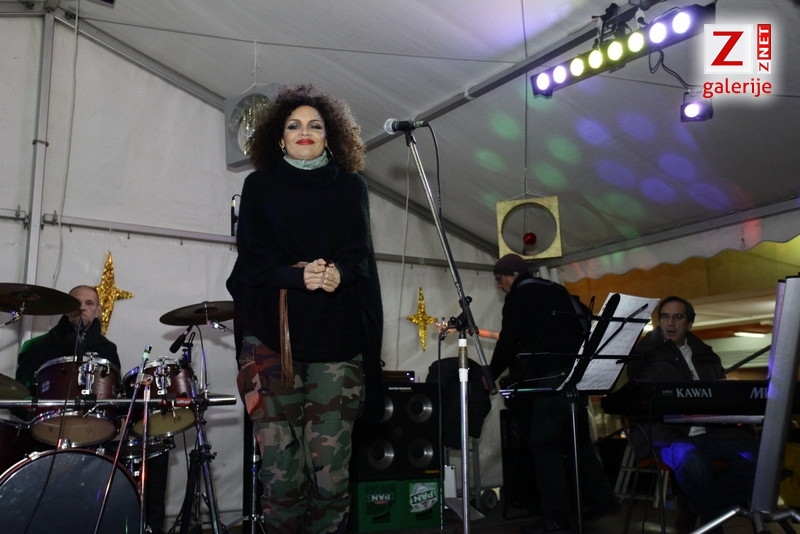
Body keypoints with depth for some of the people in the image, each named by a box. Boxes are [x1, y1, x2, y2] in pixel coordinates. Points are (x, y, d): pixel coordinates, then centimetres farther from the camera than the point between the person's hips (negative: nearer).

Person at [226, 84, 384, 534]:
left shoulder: (351, 187, 16)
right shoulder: (260, 185, 14)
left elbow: (360, 254, 5)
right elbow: (252, 255, 2)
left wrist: (338, 273, -18)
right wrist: (297, 276, -17)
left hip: (336, 337, 1)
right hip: (271, 333, 0)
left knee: (331, 471, -6)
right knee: (281, 470, -6)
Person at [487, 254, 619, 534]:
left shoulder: (520, 296, -1)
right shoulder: (554, 290, 23)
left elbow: (508, 342, -5)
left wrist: (491, 374, 8)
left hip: (553, 375, -9)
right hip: (575, 371, 9)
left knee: (544, 443, -6)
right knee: (576, 439, 17)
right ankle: (602, 500, 21)